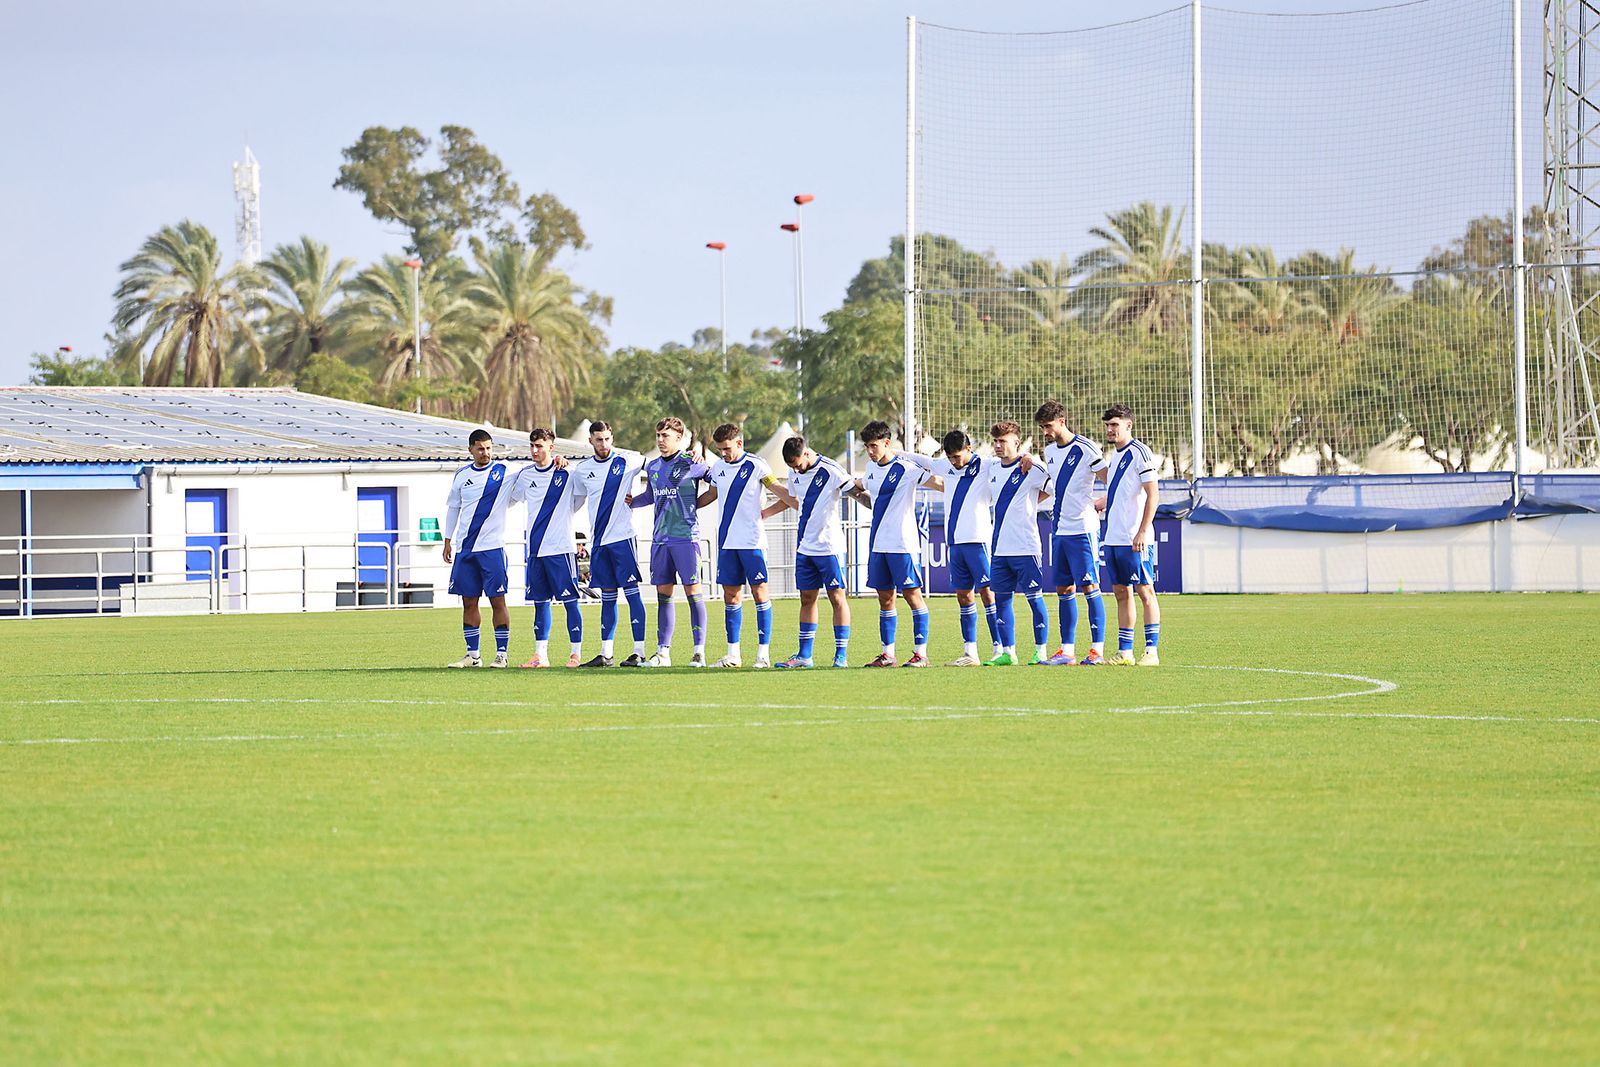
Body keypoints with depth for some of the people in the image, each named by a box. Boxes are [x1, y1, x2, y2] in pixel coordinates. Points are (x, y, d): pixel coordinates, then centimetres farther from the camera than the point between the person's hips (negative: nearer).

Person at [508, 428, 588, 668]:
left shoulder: (567, 474, -4)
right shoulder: (525, 475, 9)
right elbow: (509, 498, 23)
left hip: (561, 548, -5)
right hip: (535, 548, 5)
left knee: (570, 600, -4)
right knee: (540, 602, 8)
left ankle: (576, 653, 0)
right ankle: (540, 654, 12)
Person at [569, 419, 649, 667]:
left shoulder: (627, 460, -2)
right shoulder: (582, 469, 9)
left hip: (622, 537, -4)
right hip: (598, 540, 4)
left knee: (631, 591, -6)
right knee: (607, 597, 8)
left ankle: (639, 652, -6)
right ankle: (606, 653, 11)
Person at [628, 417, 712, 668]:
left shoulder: (691, 463, -5)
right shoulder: (652, 467, 13)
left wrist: (698, 502, -6)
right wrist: (630, 502, 13)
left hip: (686, 536, -6)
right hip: (660, 538, 6)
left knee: (693, 591, -6)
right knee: (663, 594, 6)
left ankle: (699, 651, -5)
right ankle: (663, 652, 9)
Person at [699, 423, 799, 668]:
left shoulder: (756, 465, -6)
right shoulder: (718, 468, 11)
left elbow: (778, 490, -8)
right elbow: (712, 494, 26)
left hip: (752, 540, -6)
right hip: (727, 541, 6)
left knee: (759, 592, -6)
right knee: (731, 596, 7)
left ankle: (764, 653, -5)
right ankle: (733, 654, 12)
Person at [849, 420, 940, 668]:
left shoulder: (906, 467, -12)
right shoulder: (871, 467, 11)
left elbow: (940, 484, -13)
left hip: (903, 543, -7)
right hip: (877, 543, 7)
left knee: (912, 594, -5)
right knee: (885, 598, 8)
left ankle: (921, 653, -4)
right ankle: (888, 654, 11)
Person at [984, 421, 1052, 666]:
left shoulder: (1031, 470, -8)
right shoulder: (992, 469, 11)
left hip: (1025, 547, -7)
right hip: (999, 548, 7)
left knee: (1035, 598, -2)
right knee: (1001, 600, 6)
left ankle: (1041, 651, 2)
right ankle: (1007, 652, 11)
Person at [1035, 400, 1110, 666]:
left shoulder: (1084, 449, -12)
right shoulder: (1049, 451, 12)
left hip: (1082, 529, -8)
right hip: (1059, 530, 8)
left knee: (1089, 587, -7)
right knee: (1063, 589, 8)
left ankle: (1097, 649, -6)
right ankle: (1067, 651, 11)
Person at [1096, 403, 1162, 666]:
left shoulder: (1139, 453, -10)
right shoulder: (1114, 455, 16)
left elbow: (1152, 494, -15)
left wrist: (1142, 531, -20)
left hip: (1134, 540, -9)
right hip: (1113, 537, 9)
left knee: (1145, 591, -6)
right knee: (1121, 593, 9)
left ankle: (1151, 651, -5)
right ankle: (1124, 652, 11)